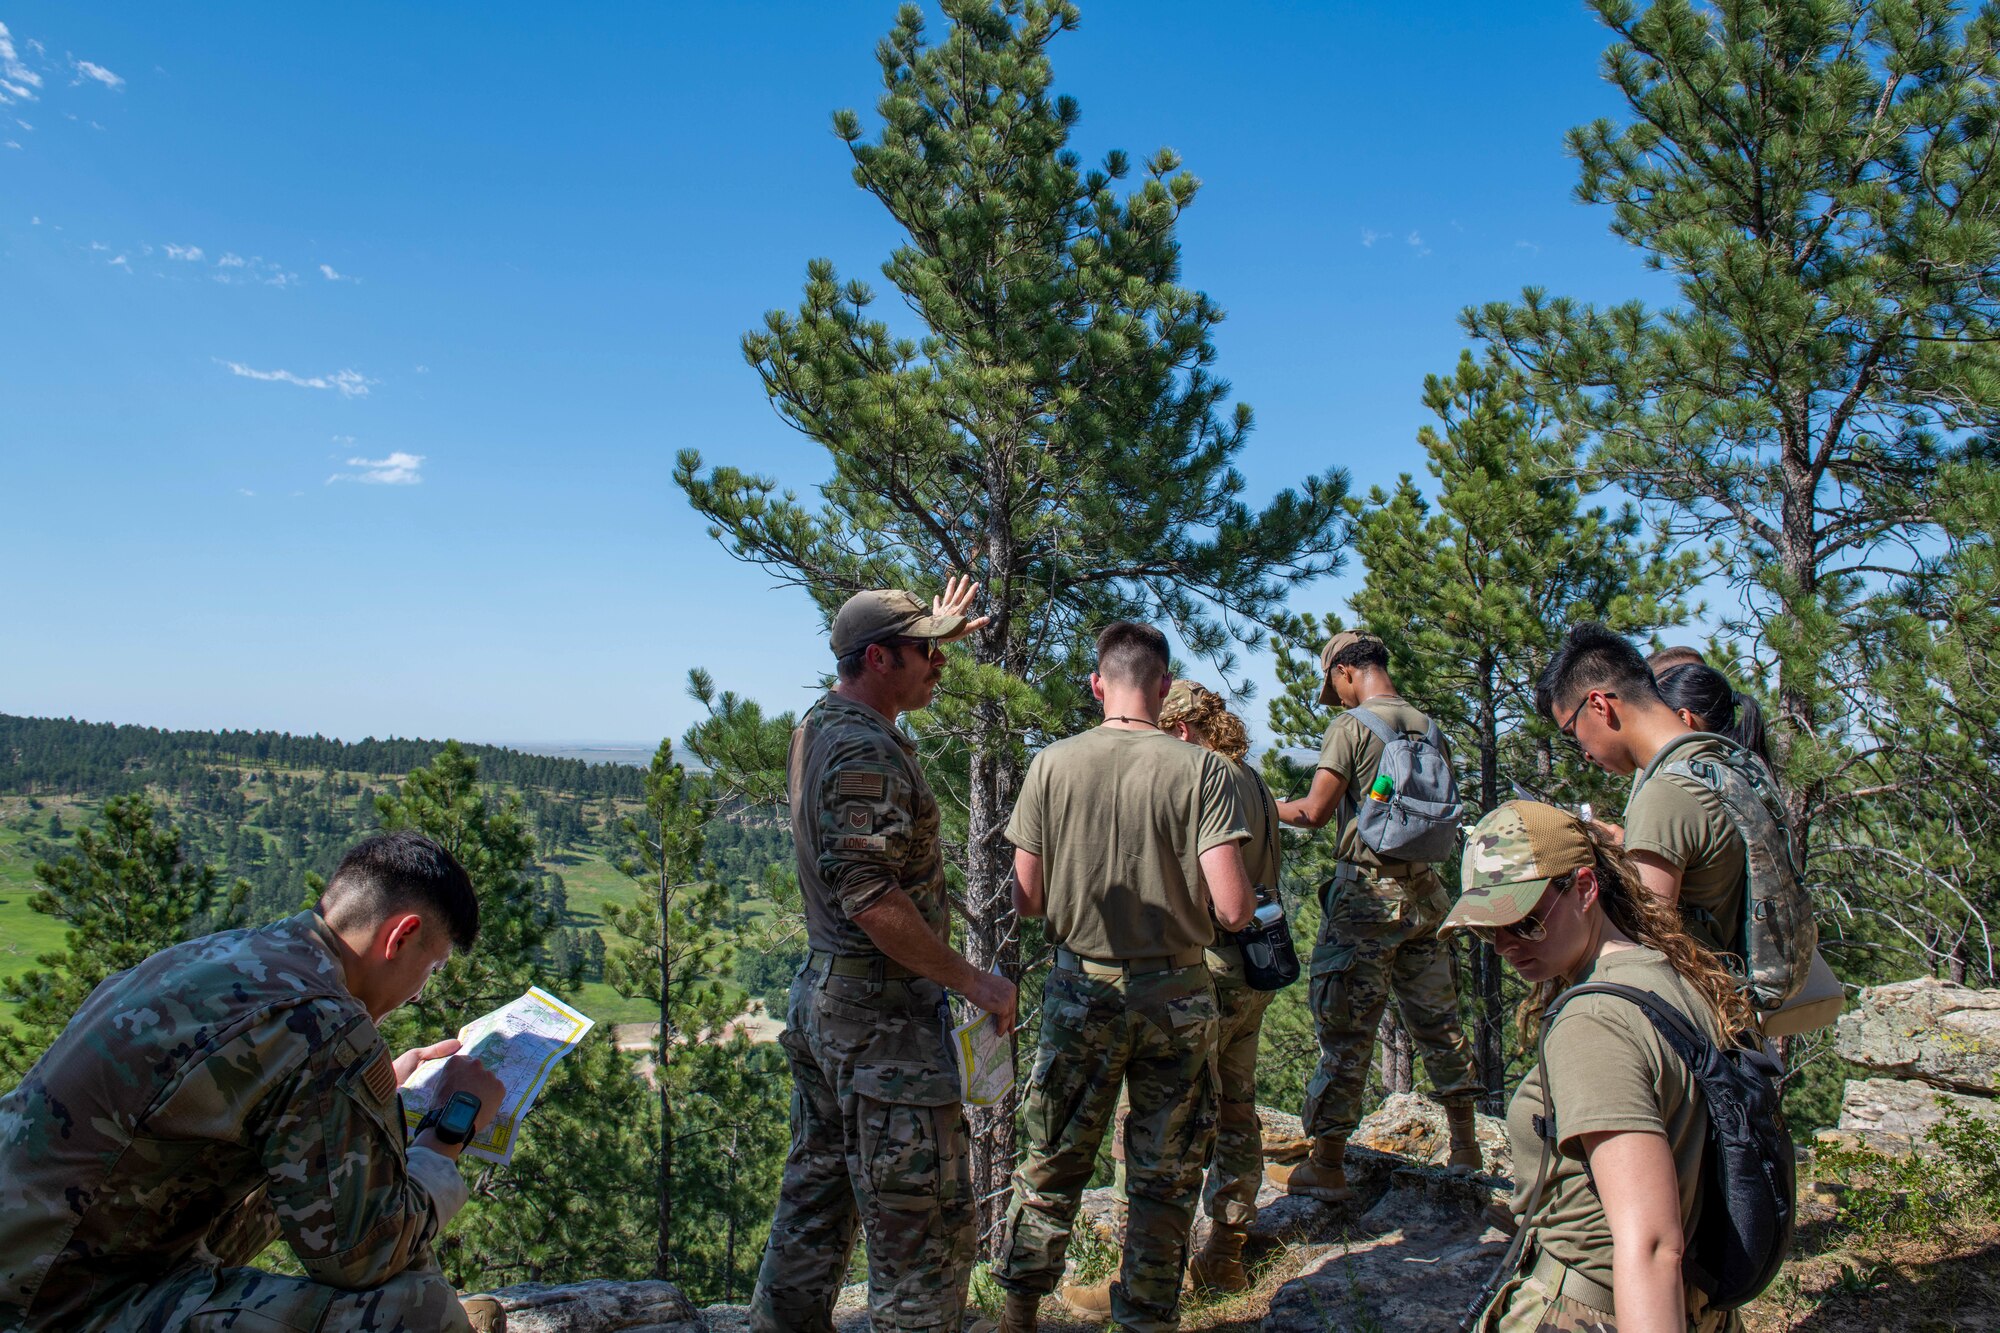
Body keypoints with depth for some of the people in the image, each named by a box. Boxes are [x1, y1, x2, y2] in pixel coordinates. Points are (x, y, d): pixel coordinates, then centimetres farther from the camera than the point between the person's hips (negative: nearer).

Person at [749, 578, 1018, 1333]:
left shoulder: (817, 726, 9)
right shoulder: (866, 753, -21)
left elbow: (884, 684, 34)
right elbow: (872, 900, -26)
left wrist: (935, 631, 41)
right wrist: (974, 982, -19)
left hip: (819, 996, 10)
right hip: (883, 1014, -10)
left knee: (816, 1204, 20)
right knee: (926, 1230, 1)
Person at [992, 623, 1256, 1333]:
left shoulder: (1052, 764, -7)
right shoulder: (1201, 769, -12)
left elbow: (1026, 900, -3)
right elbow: (1231, 907, -17)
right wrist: (1252, 902, 5)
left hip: (1082, 989, 2)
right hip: (1177, 994, -1)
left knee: (1050, 1165, 17)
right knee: (1163, 1180, 15)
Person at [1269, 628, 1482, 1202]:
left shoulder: (1352, 725, -10)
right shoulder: (1428, 726, 9)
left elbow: (1314, 812, -15)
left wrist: (1271, 806, 4)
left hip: (1367, 890, -6)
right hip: (1426, 889, 7)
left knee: (1346, 1028, -1)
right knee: (1437, 1018, 17)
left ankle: (1327, 1166, 6)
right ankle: (1465, 1143, 28)